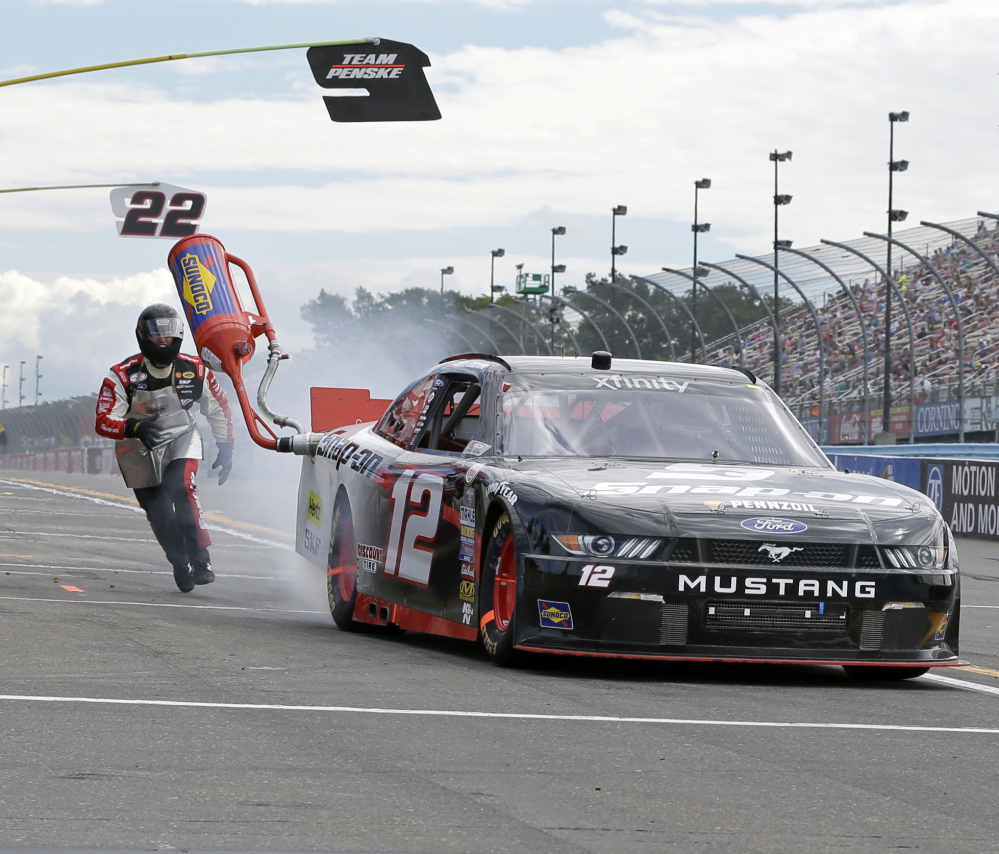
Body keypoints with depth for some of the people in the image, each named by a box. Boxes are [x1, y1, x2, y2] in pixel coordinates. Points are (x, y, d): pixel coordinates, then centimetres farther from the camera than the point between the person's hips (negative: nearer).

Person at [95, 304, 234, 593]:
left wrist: (225, 449, 2)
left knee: (181, 488, -26)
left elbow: (219, 410, 5)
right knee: (158, 512, -1)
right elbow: (103, 422, -22)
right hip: (138, 448, 0)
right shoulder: (123, 375, -19)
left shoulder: (195, 371, -11)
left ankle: (201, 560, -22)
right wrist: (134, 427, -40)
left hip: (180, 439, 0)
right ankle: (180, 564, 23)